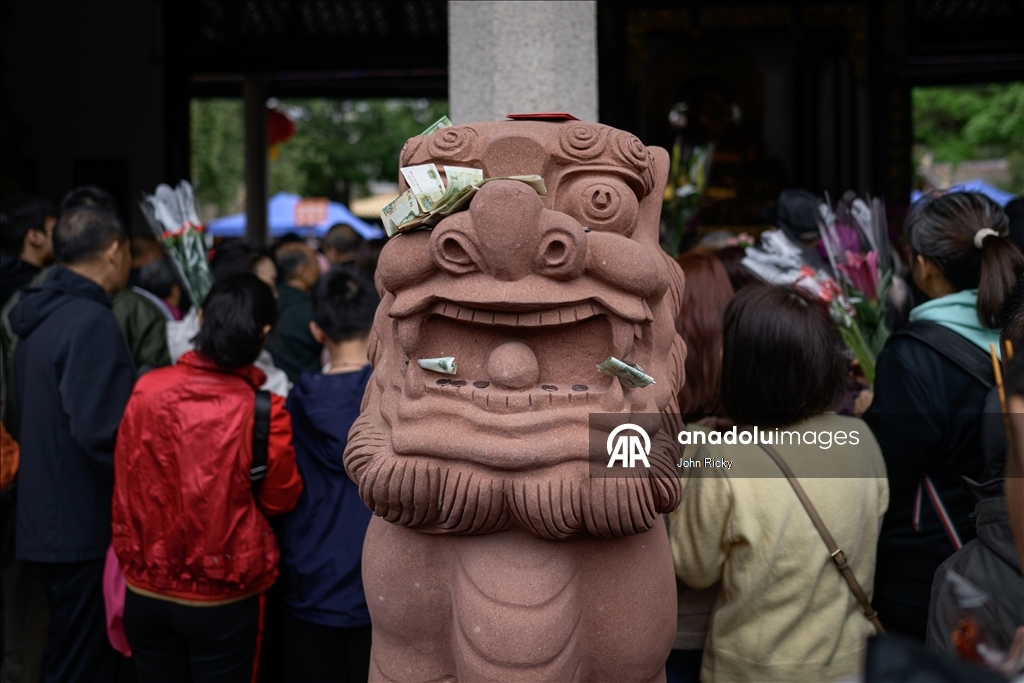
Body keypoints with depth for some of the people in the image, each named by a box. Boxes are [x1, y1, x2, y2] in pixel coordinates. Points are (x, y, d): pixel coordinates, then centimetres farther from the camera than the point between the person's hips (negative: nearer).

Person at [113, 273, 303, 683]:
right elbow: (281, 499, -3)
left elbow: (126, 482, 5)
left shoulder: (147, 390, -9)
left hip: (146, 591, 3)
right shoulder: (263, 410, -19)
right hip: (223, 598, -3)